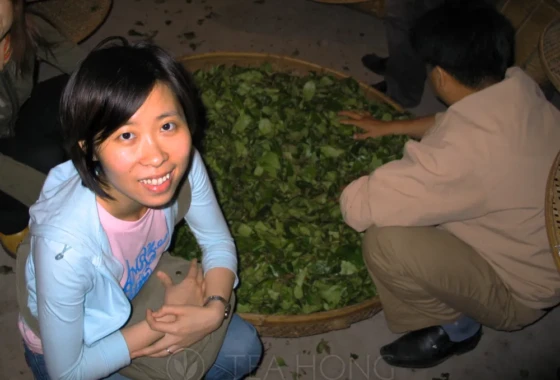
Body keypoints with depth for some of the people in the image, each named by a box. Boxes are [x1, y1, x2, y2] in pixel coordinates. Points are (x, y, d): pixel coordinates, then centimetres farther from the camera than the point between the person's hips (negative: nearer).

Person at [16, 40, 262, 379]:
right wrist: (167, 320, -23)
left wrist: (213, 311, -26)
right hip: (66, 351, -4)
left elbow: (219, 243, -8)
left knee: (244, 349, 0)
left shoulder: (184, 165, -29)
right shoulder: (66, 243, -42)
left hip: (137, 298, 4)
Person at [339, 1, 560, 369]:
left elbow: (358, 207, -30)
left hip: (519, 292, -8)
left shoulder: (461, 152, -39)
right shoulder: (521, 87, -14)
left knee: (385, 241, -26)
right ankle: (453, 310, 17)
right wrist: (390, 127, 17)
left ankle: (454, 328, 3)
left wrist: (351, 189, -6)